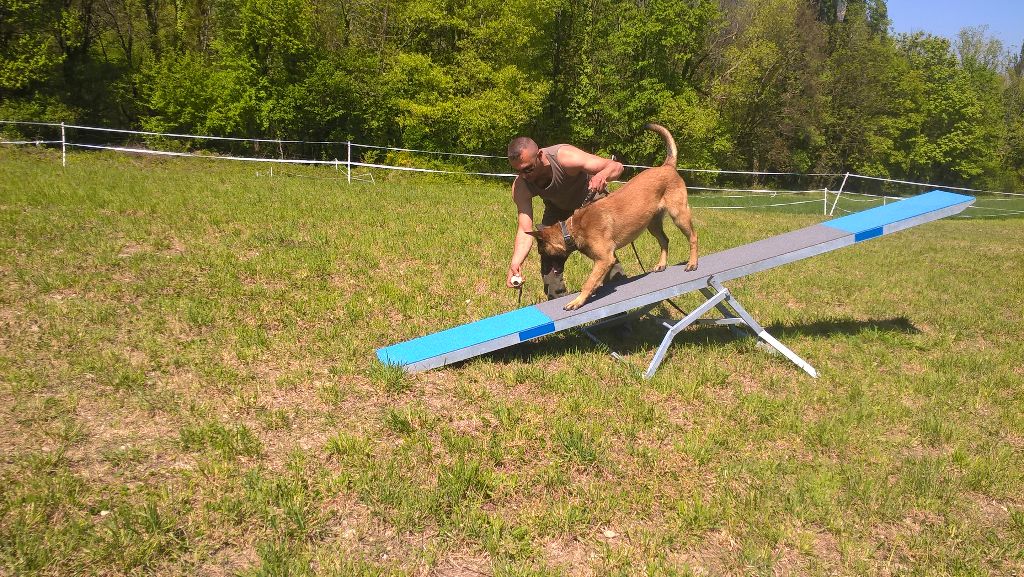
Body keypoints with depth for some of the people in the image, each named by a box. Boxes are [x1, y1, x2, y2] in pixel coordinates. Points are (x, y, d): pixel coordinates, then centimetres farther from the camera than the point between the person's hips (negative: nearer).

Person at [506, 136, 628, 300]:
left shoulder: (564, 157, -40)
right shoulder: (520, 187, -28)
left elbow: (616, 166, -39)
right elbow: (525, 230, -32)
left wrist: (601, 175, -63)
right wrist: (515, 263, -50)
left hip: (591, 200, -3)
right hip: (558, 208, 3)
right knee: (549, 258, -5)